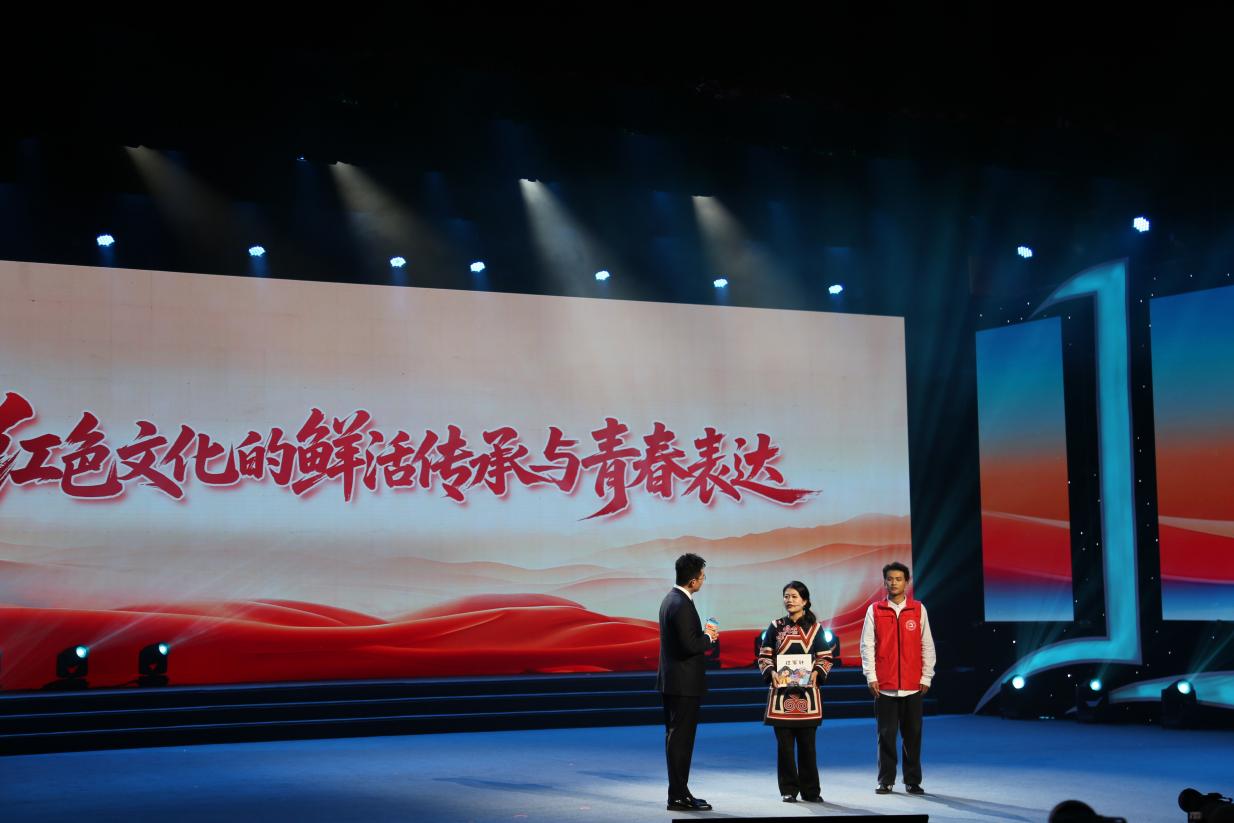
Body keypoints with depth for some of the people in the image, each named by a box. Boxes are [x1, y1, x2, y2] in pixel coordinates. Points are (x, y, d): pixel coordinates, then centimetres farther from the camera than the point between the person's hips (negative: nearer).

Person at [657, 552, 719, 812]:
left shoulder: (670, 599, 11)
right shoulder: (682, 605, -20)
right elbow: (691, 645, -24)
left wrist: (703, 634, 8)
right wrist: (709, 637, -7)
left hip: (672, 681, 10)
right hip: (684, 682, -10)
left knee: (676, 737, 14)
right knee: (680, 739, -4)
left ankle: (678, 792, 21)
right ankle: (678, 796, 1)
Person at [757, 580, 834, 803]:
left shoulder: (814, 628, 6)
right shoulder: (776, 627, 7)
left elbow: (826, 658, 6)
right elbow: (763, 657, 7)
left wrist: (816, 672, -12)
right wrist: (771, 672, -11)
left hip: (806, 692, 0)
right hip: (781, 692, 1)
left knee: (807, 743, 1)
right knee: (784, 743, 1)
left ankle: (810, 790, 10)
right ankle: (788, 790, 9)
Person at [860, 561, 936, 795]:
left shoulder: (918, 609, 5)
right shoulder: (874, 611, 3)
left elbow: (927, 645, 6)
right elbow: (867, 645, 2)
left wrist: (926, 677, 2)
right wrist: (871, 677, -4)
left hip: (913, 685, 1)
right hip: (884, 685, 0)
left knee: (912, 734, 4)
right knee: (886, 734, 2)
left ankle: (913, 781, 13)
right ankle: (886, 781, 10)